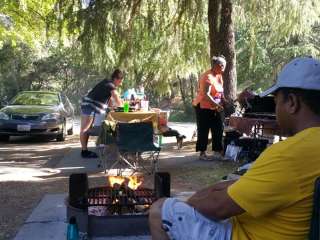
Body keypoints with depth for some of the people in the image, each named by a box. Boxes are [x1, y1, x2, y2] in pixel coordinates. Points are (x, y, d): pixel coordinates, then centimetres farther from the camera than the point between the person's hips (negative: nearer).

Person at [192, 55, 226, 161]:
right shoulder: (208, 77, -20)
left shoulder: (219, 76, 9)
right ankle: (202, 153, 5)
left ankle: (217, 151, 17)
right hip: (203, 107, -9)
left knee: (218, 129, 8)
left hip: (215, 108, 9)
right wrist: (216, 105, -34)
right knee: (203, 130, -2)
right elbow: (206, 94, -29)